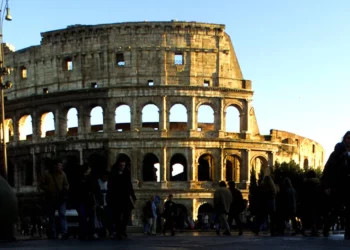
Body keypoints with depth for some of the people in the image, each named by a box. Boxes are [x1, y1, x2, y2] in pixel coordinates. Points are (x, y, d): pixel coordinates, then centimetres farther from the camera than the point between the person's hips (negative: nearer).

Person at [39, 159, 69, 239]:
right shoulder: (46, 173, 0)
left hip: (61, 199, 0)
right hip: (50, 199, 0)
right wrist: (48, 190, -13)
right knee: (51, 218, 9)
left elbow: (66, 184, 10)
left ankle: (64, 232, -22)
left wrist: (65, 189, -11)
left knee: (62, 215, -16)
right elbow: (42, 185, 1)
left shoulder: (62, 174, 4)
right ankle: (53, 235, 18)